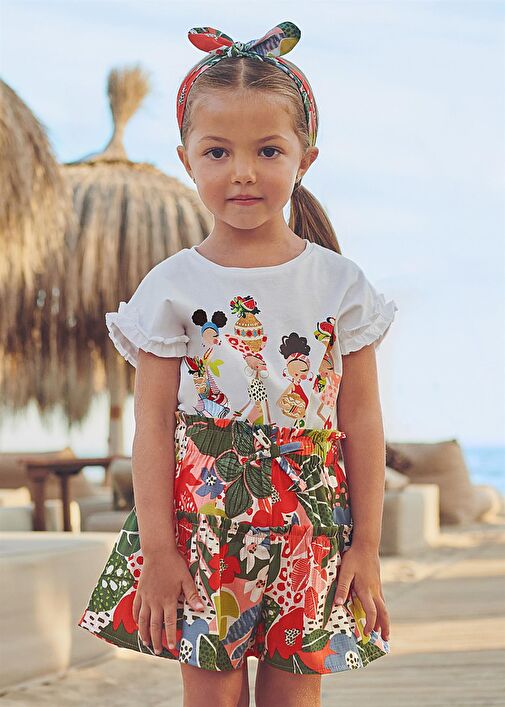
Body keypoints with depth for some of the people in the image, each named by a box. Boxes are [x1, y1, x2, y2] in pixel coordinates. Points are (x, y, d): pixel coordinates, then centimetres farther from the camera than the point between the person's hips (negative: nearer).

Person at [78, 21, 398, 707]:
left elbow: (362, 421, 2)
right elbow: (153, 426, -3)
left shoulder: (340, 283, 0)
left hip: (311, 528, 1)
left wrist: (366, 547, 0)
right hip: (202, 524, 0)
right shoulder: (172, 287, -3)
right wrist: (157, 550, -6)